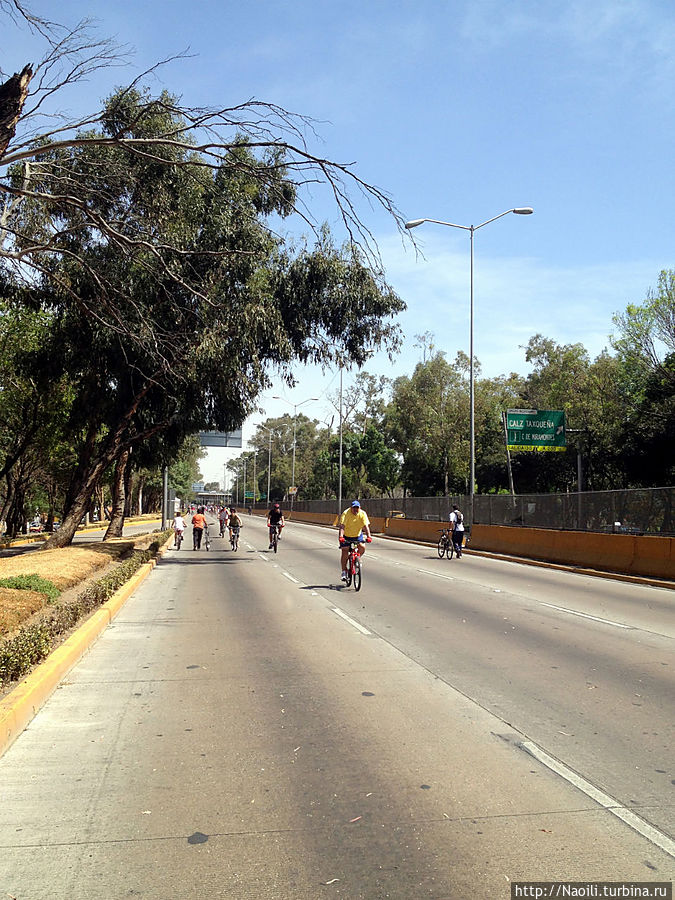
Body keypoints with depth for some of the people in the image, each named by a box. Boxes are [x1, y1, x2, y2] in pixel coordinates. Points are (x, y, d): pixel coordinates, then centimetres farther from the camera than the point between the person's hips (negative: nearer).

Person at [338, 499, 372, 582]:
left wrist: (368, 536, -38)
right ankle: (344, 571, 3)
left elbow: (366, 526, -23)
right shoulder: (346, 514, -23)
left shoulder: (363, 514, -16)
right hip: (346, 536, -2)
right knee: (345, 552, -10)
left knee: (362, 547, -20)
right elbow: (342, 526, -33)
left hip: (358, 535, 2)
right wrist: (340, 537, -47)